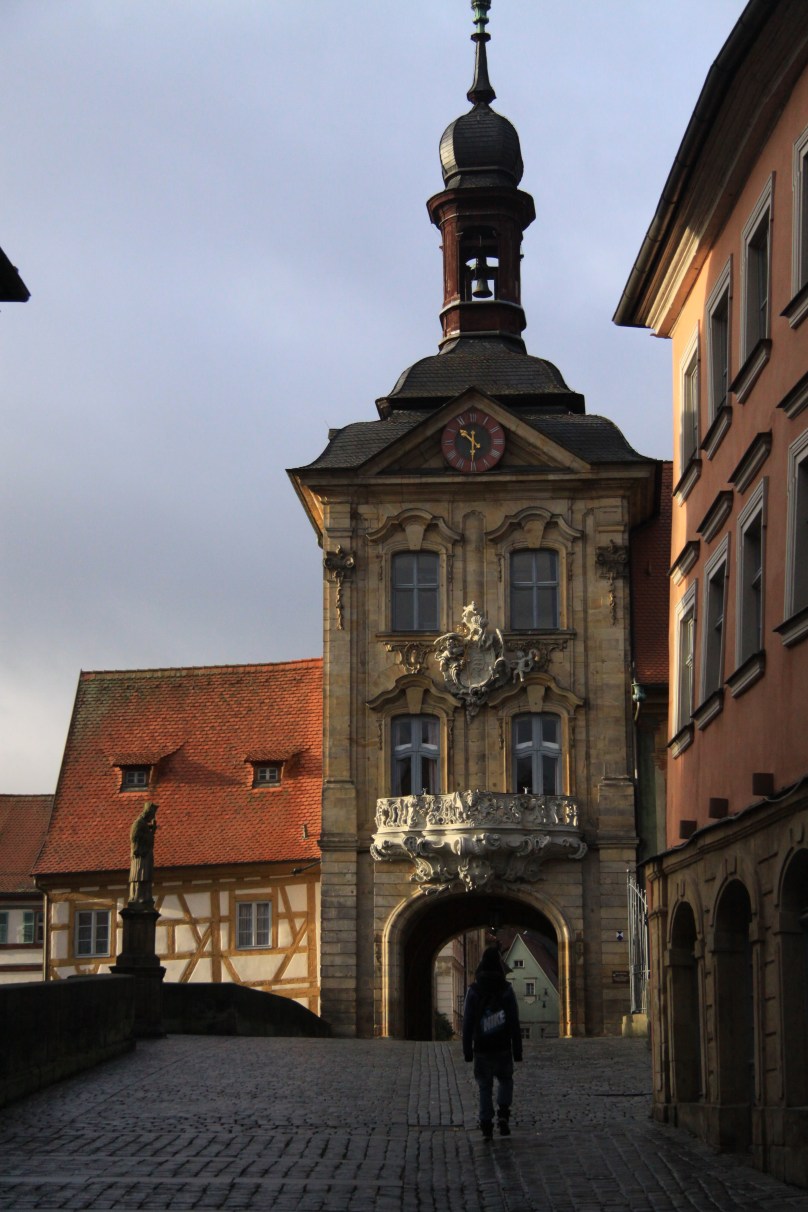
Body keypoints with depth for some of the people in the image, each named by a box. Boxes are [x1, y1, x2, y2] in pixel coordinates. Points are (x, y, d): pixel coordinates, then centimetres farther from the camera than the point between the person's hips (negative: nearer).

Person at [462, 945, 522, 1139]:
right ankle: (503, 1114, 1)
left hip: (481, 1049, 0)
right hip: (502, 1048, 0)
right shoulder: (506, 990, -6)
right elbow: (514, 1023, -5)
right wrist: (517, 1050, 2)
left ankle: (486, 1126, 3)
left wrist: (467, 1050, 3)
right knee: (505, 1081, 20)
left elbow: (467, 1022, -4)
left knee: (485, 1087, 8)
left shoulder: (473, 991, -4)